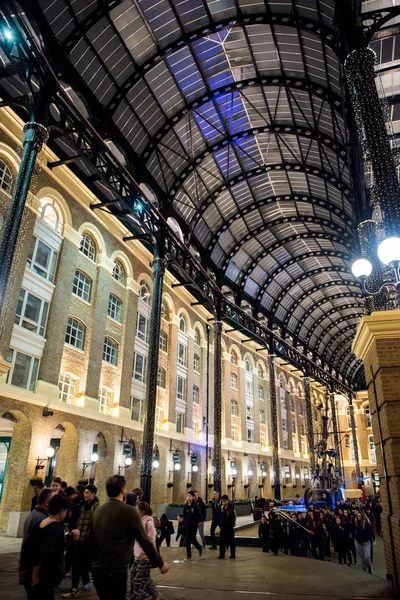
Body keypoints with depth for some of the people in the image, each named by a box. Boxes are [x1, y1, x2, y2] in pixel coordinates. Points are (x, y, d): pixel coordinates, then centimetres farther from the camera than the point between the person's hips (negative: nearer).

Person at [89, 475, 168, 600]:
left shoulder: (98, 510, 3)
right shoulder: (128, 511, -15)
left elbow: (91, 539, 14)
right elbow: (144, 541, -12)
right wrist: (160, 563, -1)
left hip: (97, 569, 7)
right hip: (116, 571, -7)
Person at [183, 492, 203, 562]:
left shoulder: (195, 505, -10)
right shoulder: (185, 506, 3)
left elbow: (198, 514, -11)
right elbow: (184, 515, 10)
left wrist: (199, 521, -15)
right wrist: (184, 522, 7)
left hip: (194, 524, -5)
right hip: (187, 524, 5)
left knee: (193, 539, -5)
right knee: (188, 540, 5)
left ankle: (199, 548, 25)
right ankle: (188, 556, 14)